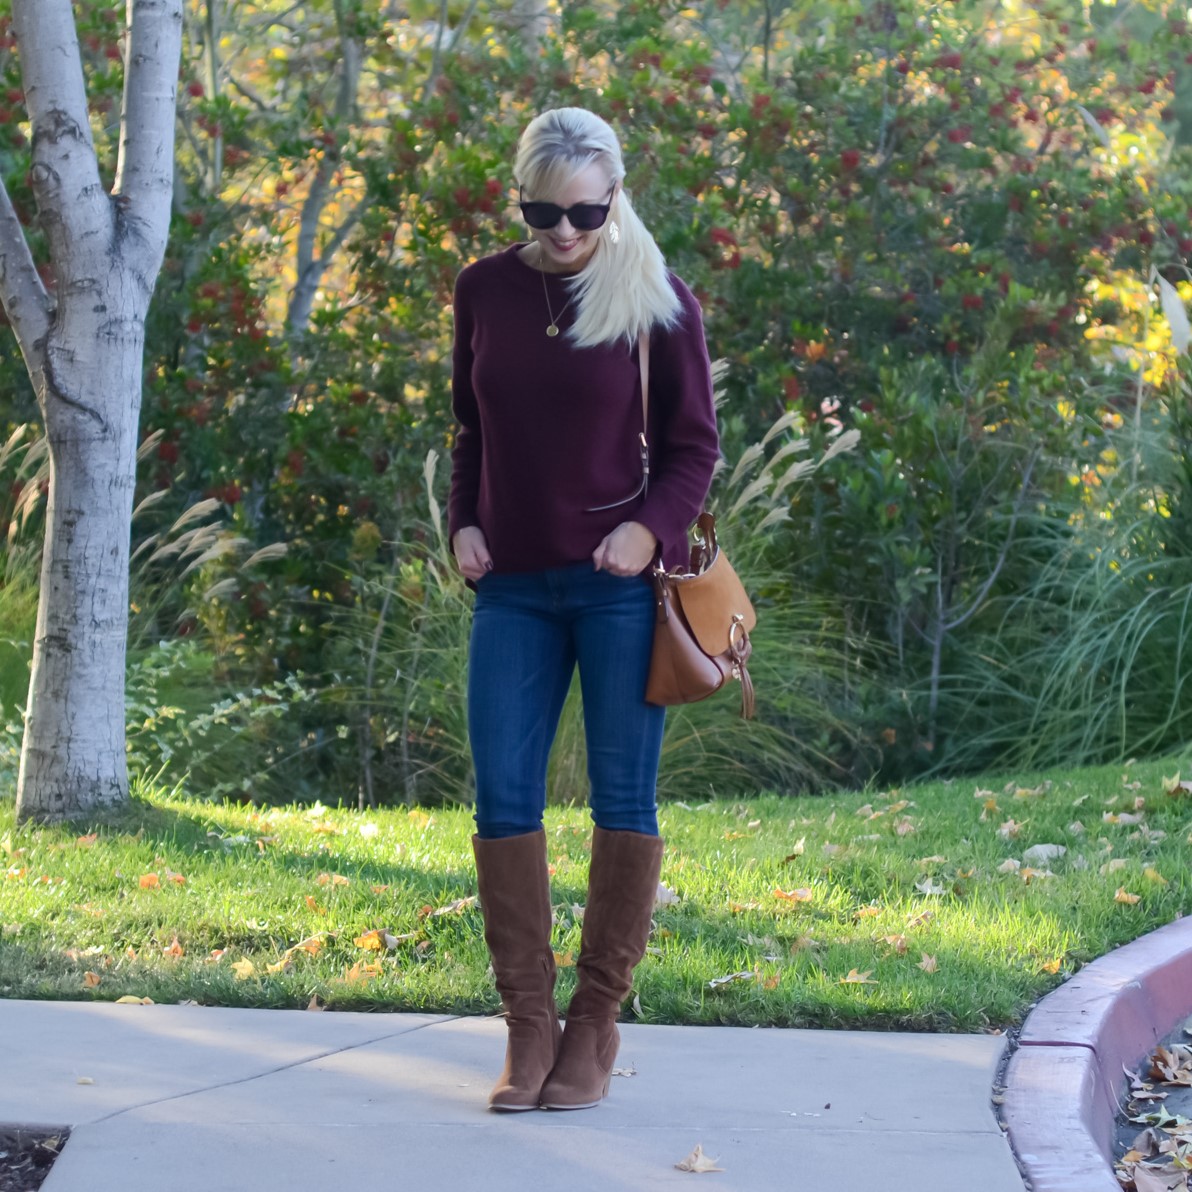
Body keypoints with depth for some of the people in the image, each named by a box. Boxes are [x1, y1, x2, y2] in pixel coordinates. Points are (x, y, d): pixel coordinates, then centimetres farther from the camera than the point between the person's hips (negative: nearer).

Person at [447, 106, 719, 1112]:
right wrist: (465, 524, 3)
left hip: (619, 586, -3)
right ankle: (529, 1029, 8)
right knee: (503, 801, -1)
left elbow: (694, 447, 1)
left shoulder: (659, 302, -3)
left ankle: (596, 1026, 12)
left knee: (624, 801, 2)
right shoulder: (485, 291, 6)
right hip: (514, 586, 3)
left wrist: (650, 530, -16)